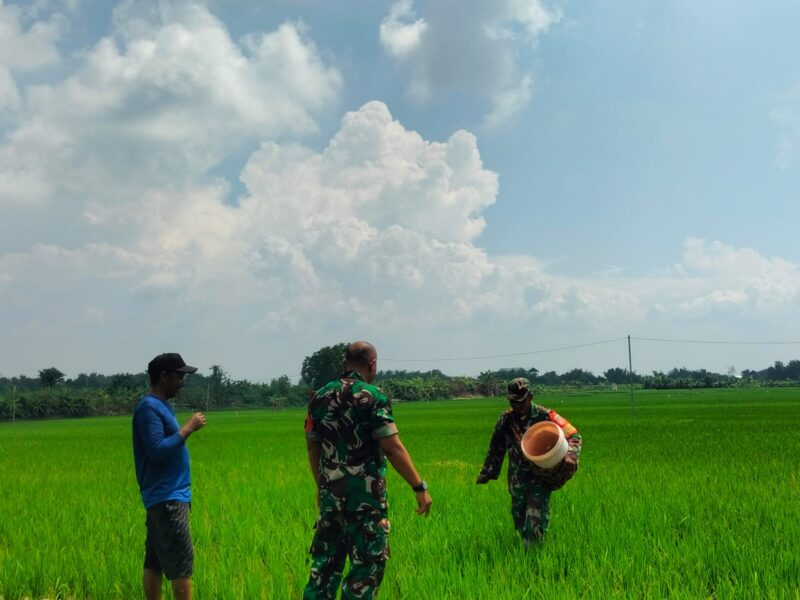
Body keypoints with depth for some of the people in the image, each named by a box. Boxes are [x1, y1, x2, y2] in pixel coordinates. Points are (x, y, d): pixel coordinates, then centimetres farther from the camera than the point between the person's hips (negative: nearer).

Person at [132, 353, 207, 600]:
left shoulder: (162, 406, 16)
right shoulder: (148, 408, -14)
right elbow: (157, 450, -22)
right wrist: (187, 428, -18)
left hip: (168, 497, 10)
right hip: (166, 497, -10)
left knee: (155, 561, 10)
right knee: (182, 563, -6)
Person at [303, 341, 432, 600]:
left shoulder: (319, 397, 7)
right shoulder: (372, 396, -11)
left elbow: (313, 446, 13)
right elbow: (393, 447, -16)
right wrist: (420, 487, -11)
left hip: (330, 492, 6)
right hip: (364, 494, -6)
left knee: (326, 559, 14)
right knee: (368, 563, 3)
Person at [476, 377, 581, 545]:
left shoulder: (545, 416, -12)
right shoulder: (506, 419, 3)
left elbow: (574, 436, -11)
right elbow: (496, 448, 15)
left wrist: (570, 456, -29)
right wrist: (486, 473, 18)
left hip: (541, 479, -5)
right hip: (517, 479, 5)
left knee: (535, 522, -10)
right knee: (519, 517, 13)